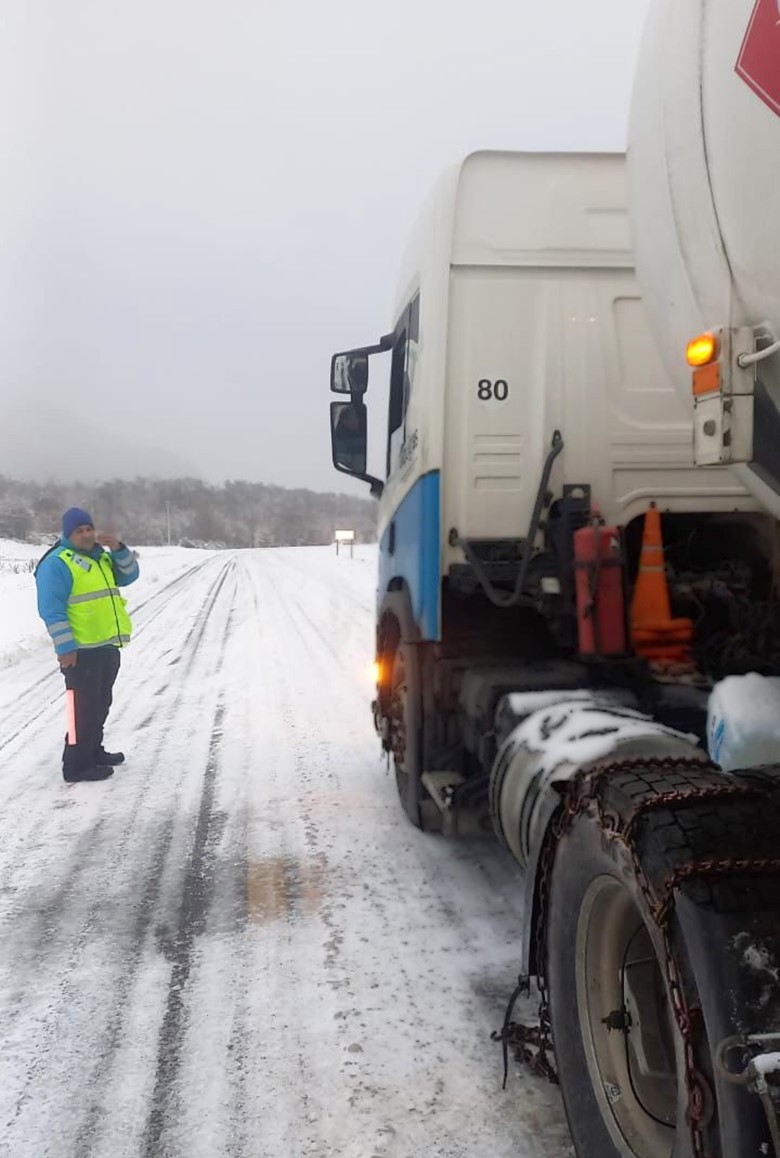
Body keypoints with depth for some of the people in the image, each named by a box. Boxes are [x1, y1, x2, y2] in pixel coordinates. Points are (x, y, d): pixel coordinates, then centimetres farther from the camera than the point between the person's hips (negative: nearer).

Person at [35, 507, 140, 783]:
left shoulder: (100, 558, 16)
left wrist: (118, 550, -3)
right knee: (84, 708, -6)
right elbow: (51, 610, -17)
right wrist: (65, 647, -22)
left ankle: (93, 752, 32)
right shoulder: (57, 563, -11)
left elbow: (129, 576, 14)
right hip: (81, 651, -9)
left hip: (107, 646, 9)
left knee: (100, 704, 18)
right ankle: (77, 765, 2)